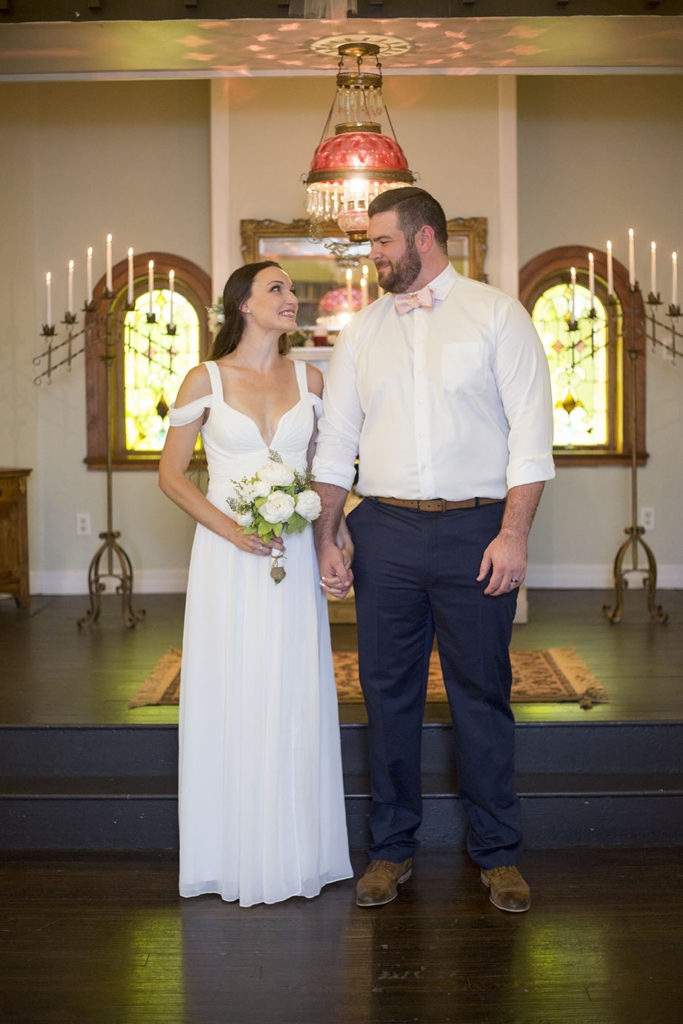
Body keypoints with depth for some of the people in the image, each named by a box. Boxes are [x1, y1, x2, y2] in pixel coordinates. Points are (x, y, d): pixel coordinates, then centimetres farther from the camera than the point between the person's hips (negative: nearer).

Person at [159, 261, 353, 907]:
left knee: (295, 698, 5)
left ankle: (297, 851, 18)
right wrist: (229, 528, -12)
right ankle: (236, 857, 14)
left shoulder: (308, 380, 8)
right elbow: (171, 473, 1)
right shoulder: (205, 380, 0)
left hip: (293, 556, 3)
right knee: (231, 699, 1)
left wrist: (336, 527, -1)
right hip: (227, 559, -2)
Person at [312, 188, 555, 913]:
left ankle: (497, 853, 18)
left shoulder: (496, 315, 1)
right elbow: (335, 443, 13)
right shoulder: (362, 330, 12)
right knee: (388, 693, 8)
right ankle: (391, 848, 22)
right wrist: (325, 539, 5)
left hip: (476, 529, -3)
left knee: (482, 694, 4)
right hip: (384, 532, 3)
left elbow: (530, 432, -5)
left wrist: (513, 534, -14)